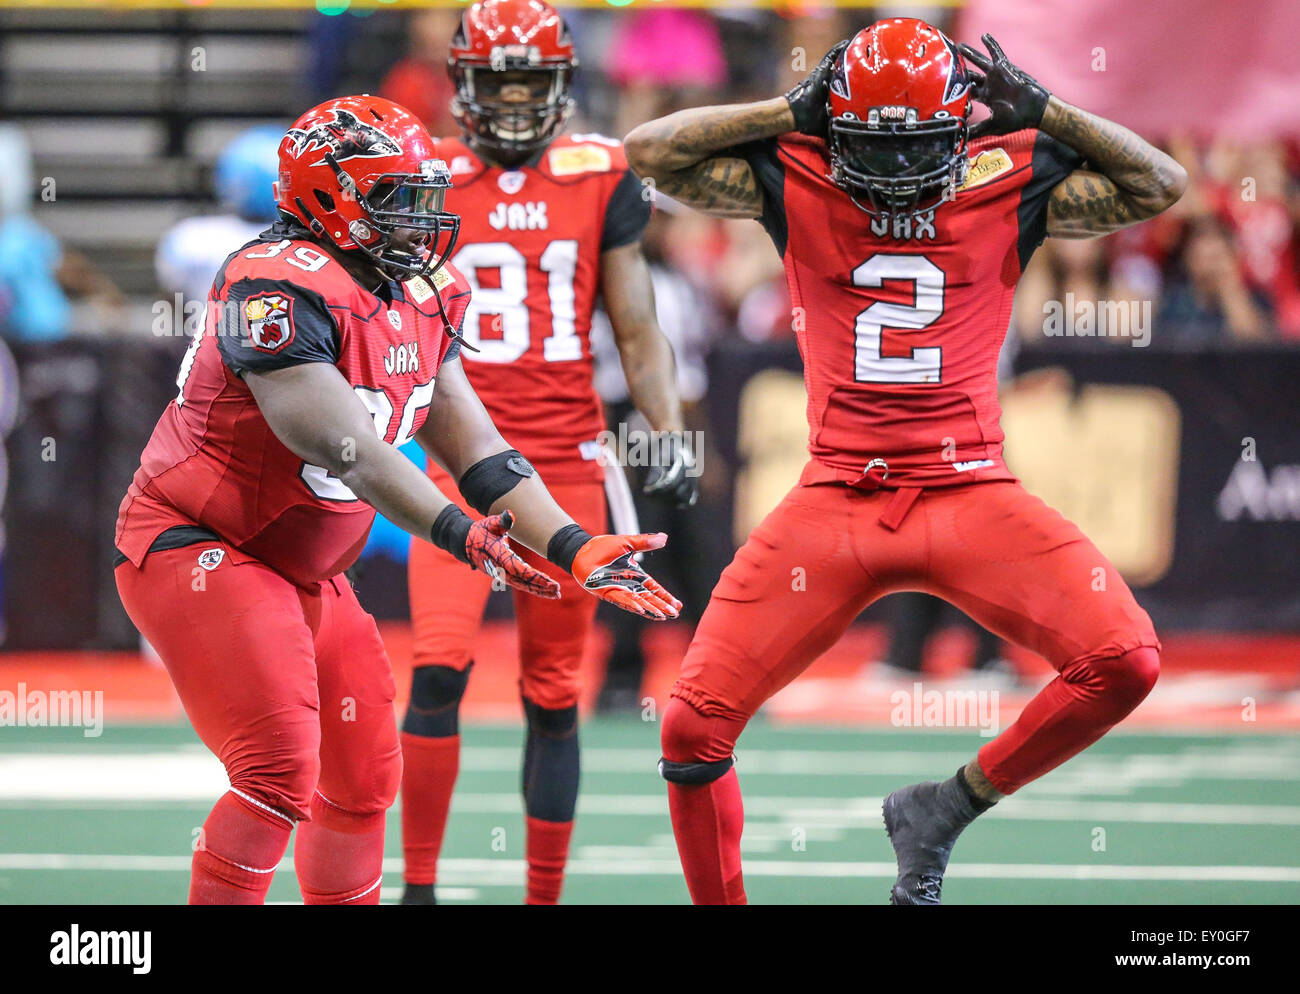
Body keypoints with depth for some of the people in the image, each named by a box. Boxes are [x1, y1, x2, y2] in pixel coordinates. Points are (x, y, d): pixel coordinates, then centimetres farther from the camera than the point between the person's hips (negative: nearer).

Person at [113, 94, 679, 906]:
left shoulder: (423, 298, 5)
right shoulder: (282, 287, -24)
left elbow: (470, 440, 8)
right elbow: (340, 443, -34)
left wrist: (574, 548, 1)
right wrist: (457, 532, -42)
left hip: (303, 568, 9)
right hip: (198, 550, -9)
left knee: (363, 783, 11)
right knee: (281, 771, -21)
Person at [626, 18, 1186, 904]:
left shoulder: (1009, 185, 3)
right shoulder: (796, 182, 3)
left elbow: (1160, 185, 3)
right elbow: (650, 151, -2)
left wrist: (1040, 112, -4)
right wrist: (792, 112, -6)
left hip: (969, 492, 0)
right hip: (837, 498, 0)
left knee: (1125, 662, -21)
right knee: (694, 726, -8)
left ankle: (948, 807, 2)